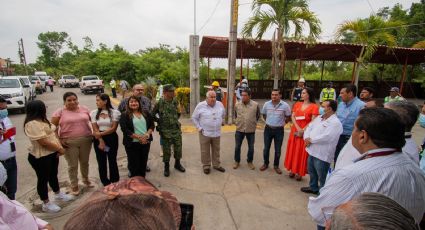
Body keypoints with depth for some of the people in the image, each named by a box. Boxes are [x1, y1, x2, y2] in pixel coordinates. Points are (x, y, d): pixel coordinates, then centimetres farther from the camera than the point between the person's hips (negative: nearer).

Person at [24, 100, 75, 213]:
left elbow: (52, 133, 10)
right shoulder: (32, 124, -24)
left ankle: (58, 194, 41)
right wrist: (60, 149, -16)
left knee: (53, 175, 23)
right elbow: (44, 142, -28)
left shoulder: (42, 120, 7)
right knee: (43, 179, 7)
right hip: (40, 157, -9)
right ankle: (46, 204, 23)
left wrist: (59, 147, -3)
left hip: (52, 153, 9)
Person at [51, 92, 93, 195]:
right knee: (72, 165, 7)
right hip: (69, 142, -2)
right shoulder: (59, 112, -5)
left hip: (85, 140, 3)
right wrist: (59, 140, -10)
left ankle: (86, 179, 39)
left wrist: (94, 133, 3)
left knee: (85, 162, 17)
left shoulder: (84, 109, 3)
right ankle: (74, 185, 25)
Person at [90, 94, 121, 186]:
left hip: (111, 138, -2)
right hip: (98, 139, 2)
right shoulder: (94, 113, 1)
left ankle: (115, 183, 23)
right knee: (101, 162, 10)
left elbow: (113, 128, -10)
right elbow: (95, 129, -3)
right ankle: (105, 183, 27)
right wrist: (101, 141, -11)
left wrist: (101, 134, -16)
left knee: (112, 161, 8)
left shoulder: (115, 112, -7)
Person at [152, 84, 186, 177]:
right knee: (166, 150, 7)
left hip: (177, 129, 4)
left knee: (178, 148, 12)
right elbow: (153, 114, -1)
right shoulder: (160, 102, -12)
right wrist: (159, 121, -1)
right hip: (165, 131, -4)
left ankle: (177, 164, 34)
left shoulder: (175, 101, 1)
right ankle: (166, 167, 26)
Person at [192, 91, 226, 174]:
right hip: (204, 133, -3)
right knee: (205, 151, 7)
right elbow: (194, 118, -2)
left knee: (216, 150, 16)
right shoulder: (200, 105, -10)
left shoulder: (220, 104, 1)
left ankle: (216, 165, 33)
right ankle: (206, 166, 25)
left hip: (217, 133, 4)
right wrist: (199, 128, -6)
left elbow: (223, 115, 18)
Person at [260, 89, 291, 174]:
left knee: (278, 150, 9)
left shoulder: (285, 105, -12)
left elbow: (288, 117, 2)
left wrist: (281, 123, 6)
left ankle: (276, 165, 28)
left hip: (279, 130, -1)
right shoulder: (266, 104, -5)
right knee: (266, 148, 11)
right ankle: (265, 163, 30)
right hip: (268, 129, 2)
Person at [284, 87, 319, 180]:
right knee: (293, 151, 10)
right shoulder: (297, 104, 8)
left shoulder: (314, 106, -7)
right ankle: (293, 170, 23)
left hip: (305, 133, -4)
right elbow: (292, 117, 0)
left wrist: (303, 130, -17)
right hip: (294, 131, 5)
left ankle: (299, 172, 15)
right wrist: (298, 128, -14)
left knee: (302, 152, 3)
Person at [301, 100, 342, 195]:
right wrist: (306, 138, -8)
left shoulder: (335, 123, -17)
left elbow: (326, 137, -27)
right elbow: (309, 127, 10)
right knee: (311, 171, 25)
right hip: (312, 151, 9)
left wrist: (311, 140, -17)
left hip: (322, 154, -9)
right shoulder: (319, 117, 11)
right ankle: (313, 188, 44)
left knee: (322, 177, 6)